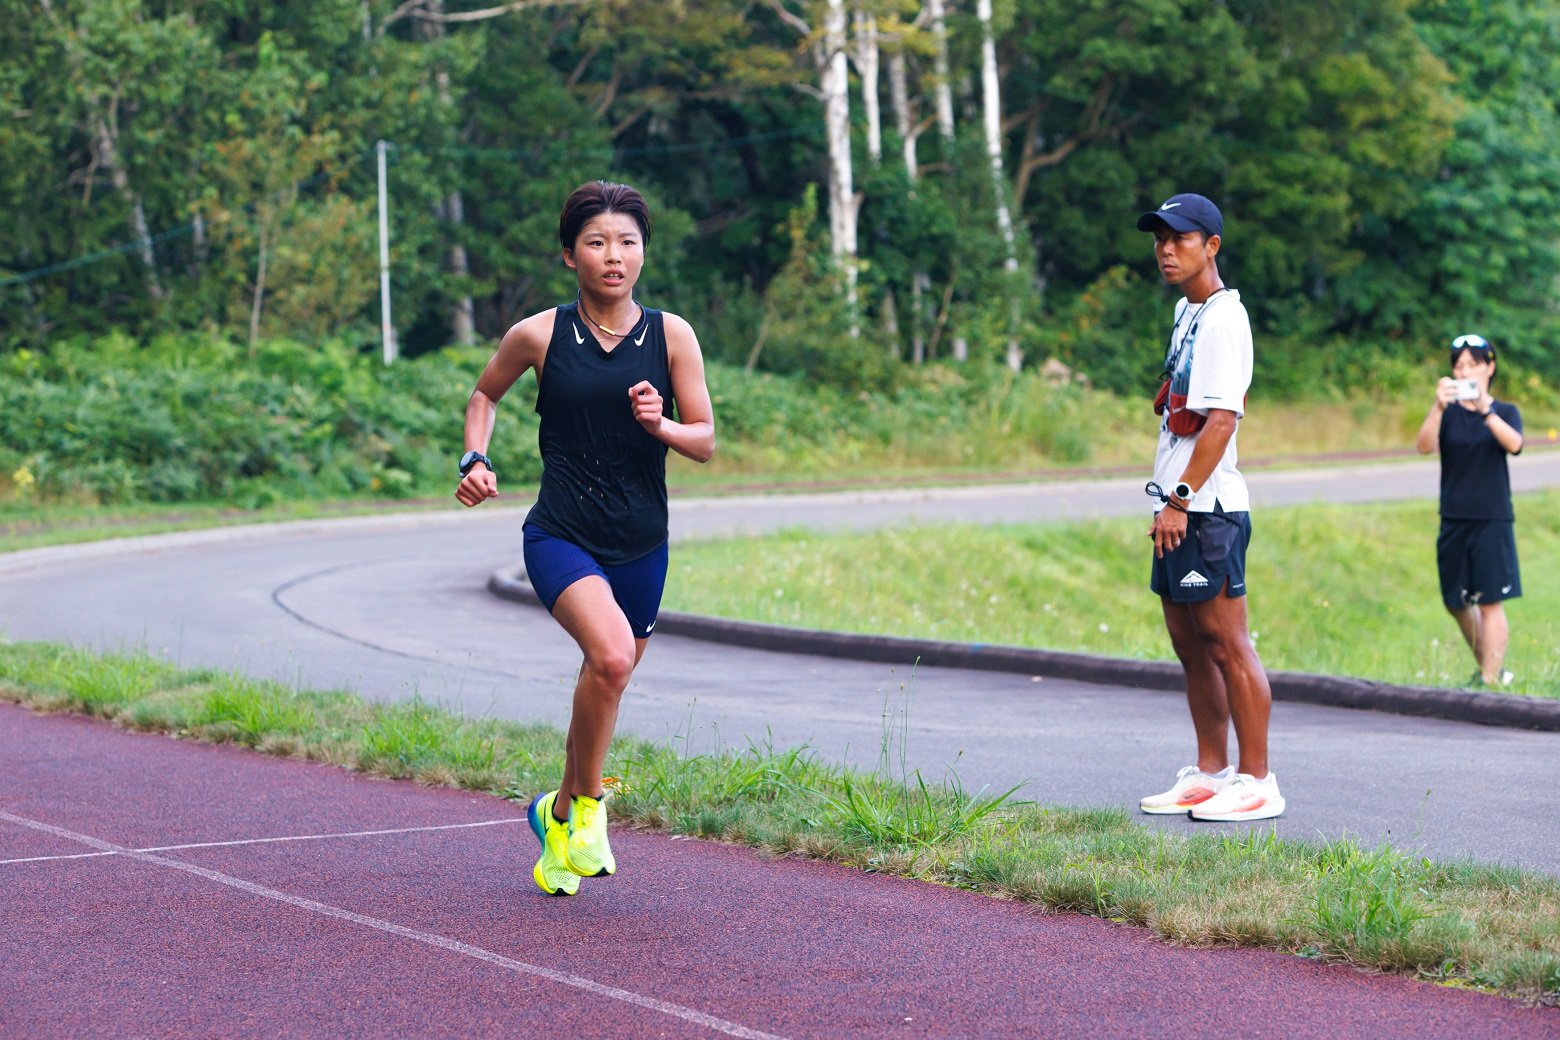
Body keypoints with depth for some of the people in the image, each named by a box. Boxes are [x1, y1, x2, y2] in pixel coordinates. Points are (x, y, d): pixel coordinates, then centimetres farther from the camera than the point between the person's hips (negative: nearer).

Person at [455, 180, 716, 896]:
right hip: (561, 535, -3)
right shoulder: (540, 335, -3)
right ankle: (587, 802, -9)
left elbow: (706, 441, 3)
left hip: (641, 545, 3)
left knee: (608, 681, 13)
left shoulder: (671, 335, 0)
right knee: (610, 654, -29)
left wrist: (660, 425, -17)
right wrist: (474, 460, 0)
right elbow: (486, 394, 16)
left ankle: (559, 812, 39)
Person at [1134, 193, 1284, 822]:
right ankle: (1210, 773, 18)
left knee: (1226, 643, -8)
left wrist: (1181, 500, -23)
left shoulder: (1223, 319, -13)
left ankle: (1256, 782, -5)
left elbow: (1222, 420, -22)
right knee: (1190, 645, 12)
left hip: (1207, 509, -10)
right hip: (1177, 510, 10)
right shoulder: (1186, 313, 16)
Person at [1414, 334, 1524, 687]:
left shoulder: (1505, 412, 1)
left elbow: (1513, 443, -21)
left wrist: (1485, 409, -38)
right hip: (1454, 521, 3)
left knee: (1491, 602, -7)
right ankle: (1489, 668, 29)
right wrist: (1438, 407, -33)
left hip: (1492, 521, -3)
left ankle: (1490, 681, -5)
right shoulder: (1448, 415, 4)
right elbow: (1424, 446, -15)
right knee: (1457, 603, 11)